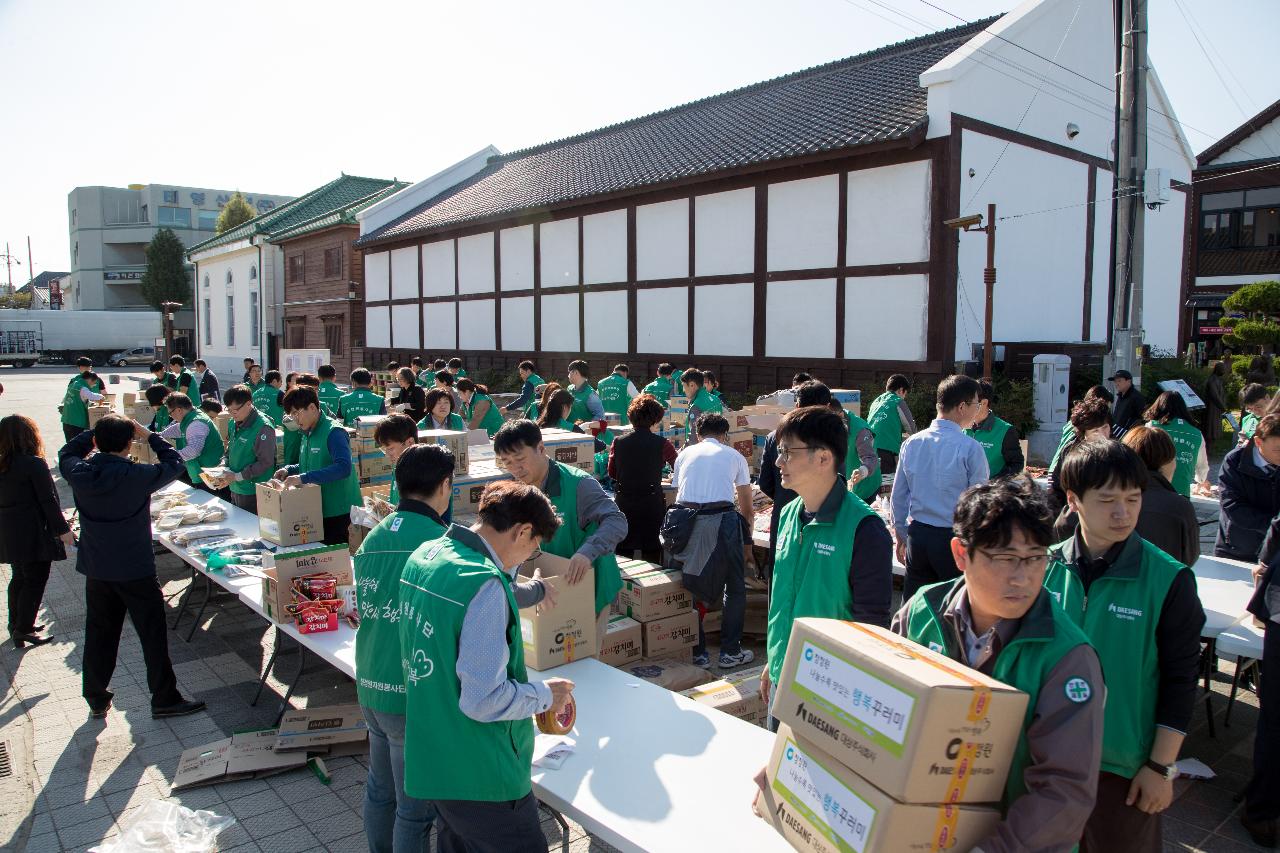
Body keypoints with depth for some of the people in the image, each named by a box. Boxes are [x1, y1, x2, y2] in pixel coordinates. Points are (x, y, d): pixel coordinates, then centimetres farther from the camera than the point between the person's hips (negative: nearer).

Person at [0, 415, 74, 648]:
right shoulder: (34, 464, -16)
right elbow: (48, 500, -16)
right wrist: (63, 529, -10)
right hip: (33, 534, -7)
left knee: (19, 578, 19)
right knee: (35, 581, 3)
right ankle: (23, 630, 6)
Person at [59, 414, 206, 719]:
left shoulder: (79, 473, -10)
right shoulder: (137, 476, -22)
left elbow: (66, 453, 14)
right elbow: (175, 463, -6)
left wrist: (96, 432, 8)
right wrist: (149, 436, -1)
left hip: (96, 570, 5)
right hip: (136, 570, -5)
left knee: (98, 634, 17)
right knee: (153, 635, 6)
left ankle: (96, 700, 29)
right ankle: (164, 699, 15)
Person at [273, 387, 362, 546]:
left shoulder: (333, 432, -16)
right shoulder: (307, 434, 12)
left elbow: (343, 467, -30)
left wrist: (303, 478, -32)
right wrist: (289, 470, 5)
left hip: (337, 512, -9)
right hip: (315, 510, 9)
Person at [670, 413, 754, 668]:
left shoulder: (685, 454, 22)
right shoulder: (734, 456, 18)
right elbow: (746, 507, 23)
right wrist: (746, 536, 37)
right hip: (721, 520, -2)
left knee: (691, 587, 16)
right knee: (735, 588, 15)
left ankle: (697, 652, 19)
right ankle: (730, 652, 18)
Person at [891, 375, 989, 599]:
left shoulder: (911, 443, 2)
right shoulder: (970, 448, -13)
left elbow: (898, 496, 9)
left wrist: (901, 535, 20)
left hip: (917, 535, 5)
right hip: (954, 538, -5)